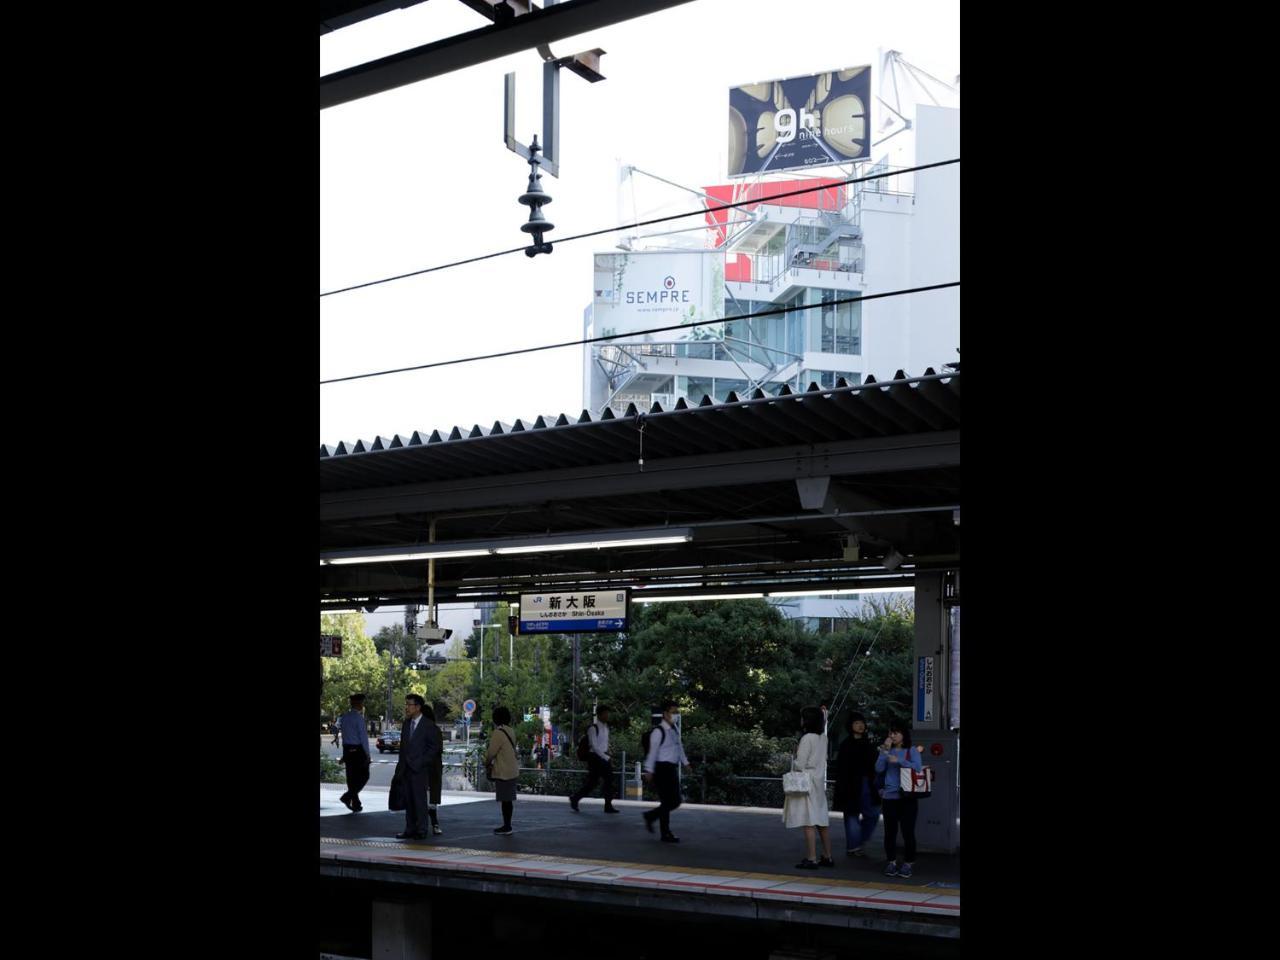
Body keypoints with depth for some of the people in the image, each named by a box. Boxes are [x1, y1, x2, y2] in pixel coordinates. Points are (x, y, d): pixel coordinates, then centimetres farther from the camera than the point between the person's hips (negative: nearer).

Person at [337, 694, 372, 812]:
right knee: (364, 776, 4)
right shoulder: (359, 717, -13)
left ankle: (356, 805, 14)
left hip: (347, 750, 7)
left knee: (351, 777, 11)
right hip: (358, 750, -7)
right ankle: (348, 796, -10)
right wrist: (367, 754, -9)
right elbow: (363, 736, -16)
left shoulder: (343, 717, 9)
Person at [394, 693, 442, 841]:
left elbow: (436, 747, -8)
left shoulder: (429, 726, -9)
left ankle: (421, 831, 1)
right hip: (406, 769, 7)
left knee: (420, 800, -4)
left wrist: (421, 762, -12)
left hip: (419, 769, -7)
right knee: (408, 800, 10)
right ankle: (410, 830, 17)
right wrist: (401, 765, 11)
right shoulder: (407, 723, 13)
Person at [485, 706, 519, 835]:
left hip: (503, 772, -9)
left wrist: (487, 763, 4)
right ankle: (507, 825, 21)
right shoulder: (510, 732, 12)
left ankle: (507, 828, -3)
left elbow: (491, 753, -16)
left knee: (505, 800, -5)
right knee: (508, 800, 14)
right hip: (512, 770, 9)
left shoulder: (498, 733, -16)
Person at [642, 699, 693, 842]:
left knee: (675, 801, 11)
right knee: (667, 801, -5)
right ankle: (666, 833, 4)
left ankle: (650, 816, 28)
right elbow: (653, 751, -16)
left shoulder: (675, 730, 12)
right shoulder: (659, 732, -13)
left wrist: (685, 762, 11)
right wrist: (649, 770, -19)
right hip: (662, 768, -9)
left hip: (673, 768, 9)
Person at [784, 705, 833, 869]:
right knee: (822, 821, 12)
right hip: (819, 781, 8)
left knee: (808, 822, -7)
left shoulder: (807, 738, -14)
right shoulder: (823, 737, 8)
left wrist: (796, 755, 4)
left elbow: (800, 765, -14)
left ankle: (811, 859, -9)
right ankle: (827, 857, 17)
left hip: (807, 781, -8)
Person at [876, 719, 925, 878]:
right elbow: (879, 769, -2)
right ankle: (892, 862, 13)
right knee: (890, 831, 3)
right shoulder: (887, 751, 11)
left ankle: (908, 863, 3)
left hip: (908, 797, -2)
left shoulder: (912, 751, 5)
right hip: (890, 796, 3)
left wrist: (899, 761, -17)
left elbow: (917, 768, -11)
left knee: (908, 831, -5)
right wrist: (885, 751, -8)